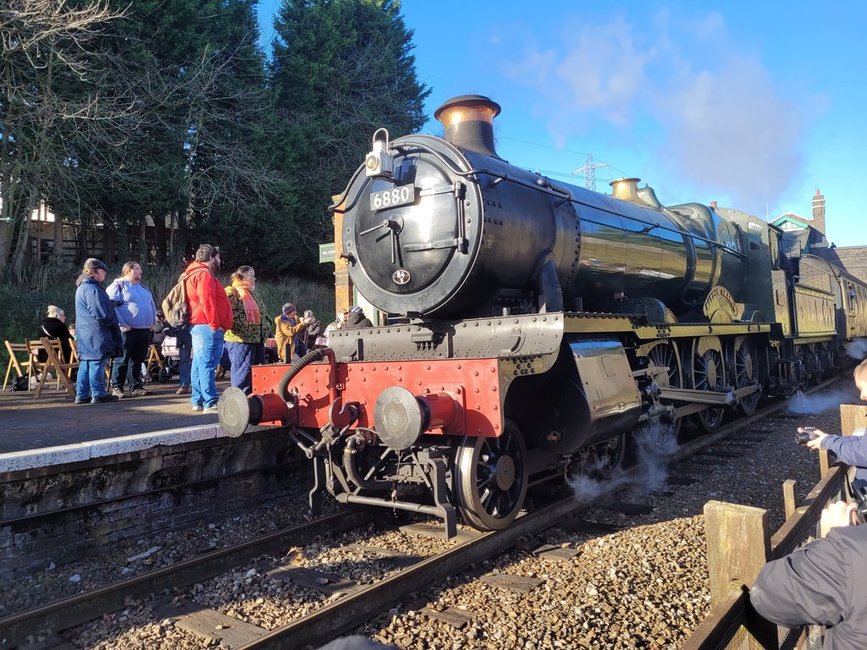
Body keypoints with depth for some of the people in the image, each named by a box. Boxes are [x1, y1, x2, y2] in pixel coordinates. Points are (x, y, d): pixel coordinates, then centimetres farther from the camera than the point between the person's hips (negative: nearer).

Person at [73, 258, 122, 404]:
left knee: (85, 363, 11)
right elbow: (101, 313, -17)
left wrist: (112, 303, 12)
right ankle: (98, 394, -4)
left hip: (85, 333, 10)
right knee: (97, 362, -7)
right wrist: (113, 322, -2)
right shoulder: (92, 289, -14)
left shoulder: (82, 288, 19)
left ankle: (82, 395, 15)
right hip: (96, 333, -10)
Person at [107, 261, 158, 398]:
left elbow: (152, 306, 27)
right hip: (127, 330, -7)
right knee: (122, 360, -4)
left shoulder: (144, 288, 21)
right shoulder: (118, 285, -3)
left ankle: (136, 387, 16)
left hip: (145, 330, 7)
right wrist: (122, 324, -16)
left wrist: (152, 322, 14)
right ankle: (116, 388, 2)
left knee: (138, 360, 10)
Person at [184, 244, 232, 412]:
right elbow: (207, 302, -21)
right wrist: (215, 325, -18)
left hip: (198, 326, 11)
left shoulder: (194, 274, 22)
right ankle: (210, 403, -12)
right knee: (207, 365, -11)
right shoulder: (205, 274, -10)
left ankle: (198, 401, 18)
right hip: (208, 327, -11)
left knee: (199, 365, 12)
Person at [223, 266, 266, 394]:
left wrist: (263, 336, 19)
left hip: (256, 339, 9)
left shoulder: (250, 293, 21)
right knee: (243, 373, -6)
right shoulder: (231, 291, -6)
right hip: (240, 340, -9)